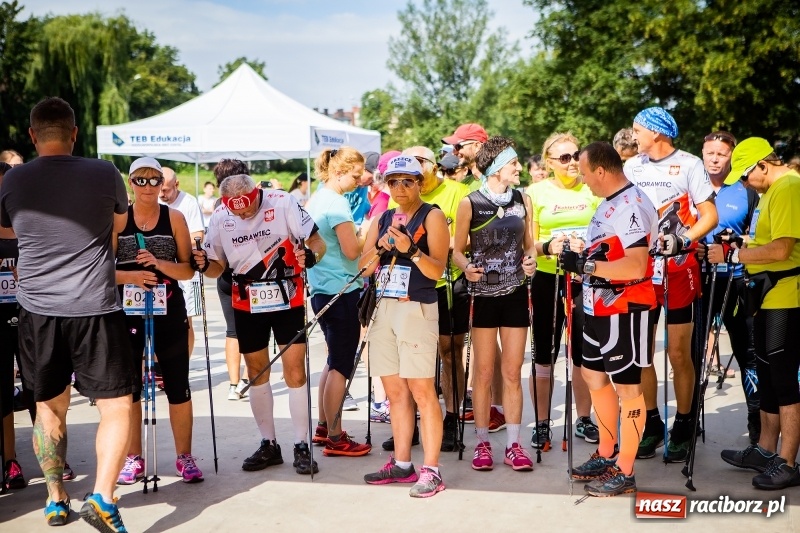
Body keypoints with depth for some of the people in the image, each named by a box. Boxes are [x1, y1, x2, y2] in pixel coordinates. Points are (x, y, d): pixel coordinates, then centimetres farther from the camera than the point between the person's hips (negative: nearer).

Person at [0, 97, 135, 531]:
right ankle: (102, 497, -10)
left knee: (49, 407, 17)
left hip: (37, 310, 3)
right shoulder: (104, 174, -3)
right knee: (116, 405, 4)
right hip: (94, 308, -3)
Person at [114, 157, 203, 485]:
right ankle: (133, 458, 19)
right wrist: (130, 276, -19)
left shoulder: (174, 218, 2)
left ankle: (184, 457, 14)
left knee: (178, 386, 2)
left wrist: (159, 263, -18)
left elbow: (188, 270, -1)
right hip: (128, 312, 1)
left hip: (169, 311, 0)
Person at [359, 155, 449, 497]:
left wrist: (410, 249, -25)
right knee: (395, 391, 9)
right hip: (384, 308, 6)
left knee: (421, 390, -9)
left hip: (417, 308, -6)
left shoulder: (432, 216, -2)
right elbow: (364, 267, 10)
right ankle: (401, 464, 18)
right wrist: (380, 246, -8)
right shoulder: (383, 219, 16)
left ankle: (431, 470, -7)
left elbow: (437, 269, -11)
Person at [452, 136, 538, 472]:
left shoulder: (522, 199, 6)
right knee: (484, 372, 4)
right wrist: (466, 266, -20)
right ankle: (483, 443, 15)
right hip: (483, 295, -3)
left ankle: (513, 444, 13)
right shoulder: (470, 203, -5)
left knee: (513, 373, 5)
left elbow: (529, 243, 13)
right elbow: (457, 250, 0)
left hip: (515, 293, 3)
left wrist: (531, 259, -8)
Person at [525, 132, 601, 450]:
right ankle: (542, 424, 12)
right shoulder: (535, 192, 2)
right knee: (544, 353, 2)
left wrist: (588, 245, -13)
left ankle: (584, 420, 21)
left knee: (584, 352, 7)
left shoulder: (593, 190, 6)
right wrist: (548, 247, -20)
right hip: (548, 279, -1)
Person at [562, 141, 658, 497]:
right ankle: (606, 454, 34)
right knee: (594, 377, 19)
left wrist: (585, 265, -27)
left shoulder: (633, 207, -20)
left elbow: (635, 266, -30)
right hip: (599, 307, 11)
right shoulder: (609, 204, 12)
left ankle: (624, 472, 10)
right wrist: (580, 261, 8)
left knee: (627, 387, 0)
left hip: (625, 310, -11)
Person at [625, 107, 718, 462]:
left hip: (679, 268, -4)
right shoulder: (632, 166, 10)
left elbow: (709, 216, -5)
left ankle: (683, 429, 13)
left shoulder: (689, 165, -3)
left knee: (679, 353, -1)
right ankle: (651, 424, 18)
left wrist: (683, 239, -19)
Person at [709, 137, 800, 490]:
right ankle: (766, 450, 28)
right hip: (767, 296, 11)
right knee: (767, 374, 17)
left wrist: (732, 254, -18)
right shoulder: (771, 190, 16)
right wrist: (741, 243, 8)